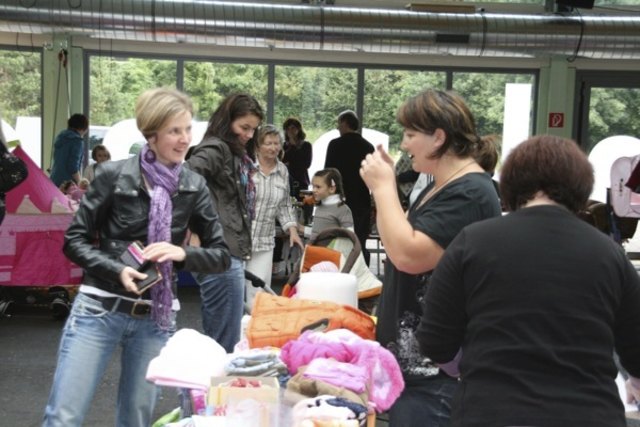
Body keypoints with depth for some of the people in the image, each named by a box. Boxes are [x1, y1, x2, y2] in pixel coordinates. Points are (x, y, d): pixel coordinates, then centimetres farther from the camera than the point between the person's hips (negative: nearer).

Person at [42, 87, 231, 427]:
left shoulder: (193, 187, 2)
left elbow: (222, 255, 4)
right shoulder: (114, 175, -6)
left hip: (155, 319, 3)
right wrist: (117, 270, -19)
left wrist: (182, 253, -15)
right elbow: (74, 240, -3)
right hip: (99, 309, -3)